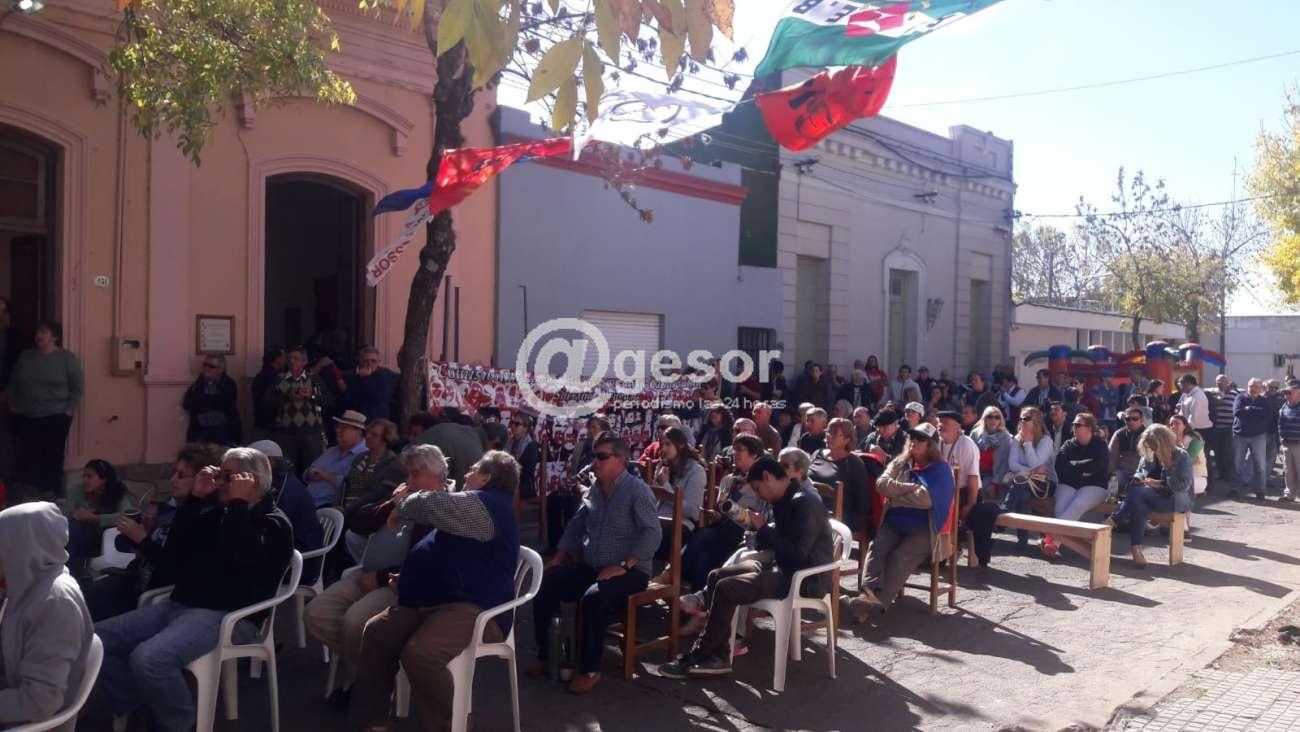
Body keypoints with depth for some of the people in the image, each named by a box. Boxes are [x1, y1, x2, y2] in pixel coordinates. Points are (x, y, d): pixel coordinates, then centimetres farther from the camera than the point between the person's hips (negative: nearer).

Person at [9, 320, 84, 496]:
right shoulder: (25, 356, 9)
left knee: (53, 458, -1)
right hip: (26, 418, 3)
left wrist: (68, 410, -8)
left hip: (55, 418, -3)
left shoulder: (66, 358, -3)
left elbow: (78, 386, -3)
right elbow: (13, 383, 18)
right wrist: (13, 405, 9)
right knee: (28, 458, 3)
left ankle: (53, 496, 7)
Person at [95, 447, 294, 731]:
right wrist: (194, 498, 5)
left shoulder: (273, 523, -2)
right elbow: (175, 554, 10)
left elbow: (241, 559, -21)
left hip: (226, 615, -8)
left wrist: (238, 503, -15)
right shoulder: (215, 512, 21)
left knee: (149, 658, -31)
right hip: (179, 605, 8)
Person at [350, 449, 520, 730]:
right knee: (376, 632, 2)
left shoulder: (486, 503, -11)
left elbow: (432, 505, -22)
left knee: (419, 654, -32)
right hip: (439, 600, 12)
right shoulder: (477, 506, 27)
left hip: (475, 608, -12)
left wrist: (403, 508, 0)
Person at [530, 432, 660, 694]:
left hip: (629, 571, -7)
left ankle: (590, 670, -16)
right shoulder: (595, 489, 11)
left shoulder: (637, 490, -11)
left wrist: (623, 566, -25)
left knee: (593, 598, -34)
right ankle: (546, 655, 4)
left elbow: (652, 533, -19)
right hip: (589, 566, 7)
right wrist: (559, 557, 7)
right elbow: (576, 524, 19)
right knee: (545, 584, -9)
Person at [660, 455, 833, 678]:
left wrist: (764, 529, -17)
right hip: (782, 565, 11)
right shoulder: (784, 500, 11)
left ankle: (699, 656, -4)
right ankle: (719, 654, 1)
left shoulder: (804, 501, -19)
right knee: (716, 576, 4)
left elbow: (798, 553, -26)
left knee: (726, 589, -20)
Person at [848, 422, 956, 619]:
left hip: (923, 529, -4)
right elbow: (882, 484, 2)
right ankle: (870, 592, -42)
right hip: (893, 523, 4)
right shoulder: (899, 463, 19)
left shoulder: (940, 469, 4)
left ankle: (879, 601, -41)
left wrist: (895, 497, -2)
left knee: (901, 555, -29)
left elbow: (926, 498, -12)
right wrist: (911, 487, -7)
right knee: (876, 547, -26)